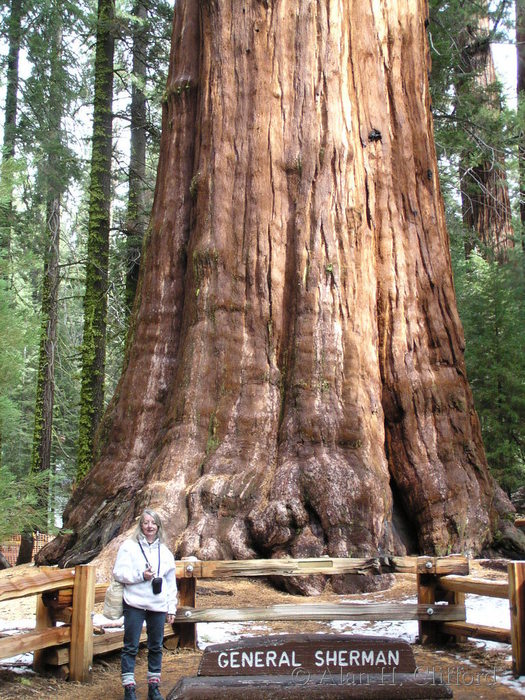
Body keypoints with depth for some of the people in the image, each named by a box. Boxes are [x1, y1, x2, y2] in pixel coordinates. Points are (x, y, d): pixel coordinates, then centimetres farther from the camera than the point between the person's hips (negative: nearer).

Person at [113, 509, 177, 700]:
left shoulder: (165, 552, 12)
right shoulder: (129, 546, 1)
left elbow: (171, 583, 14)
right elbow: (119, 573, -6)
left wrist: (171, 608, 11)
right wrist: (141, 576, -16)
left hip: (158, 607, 4)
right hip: (135, 605, -4)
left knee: (156, 647, 10)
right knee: (131, 647, -1)